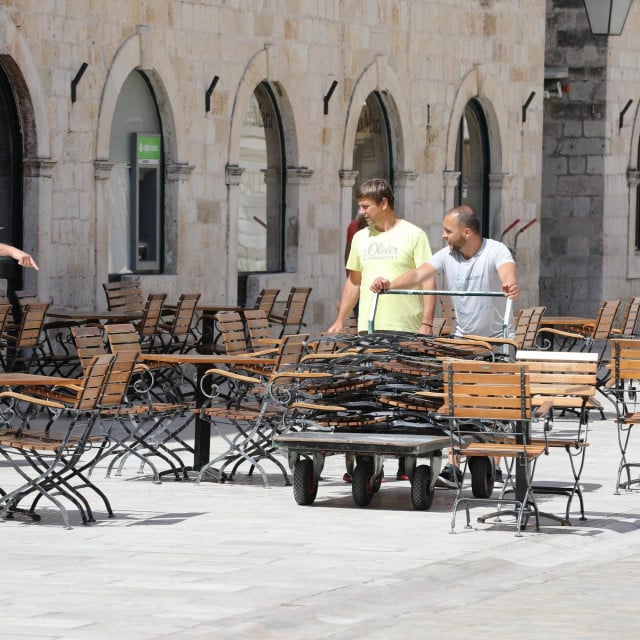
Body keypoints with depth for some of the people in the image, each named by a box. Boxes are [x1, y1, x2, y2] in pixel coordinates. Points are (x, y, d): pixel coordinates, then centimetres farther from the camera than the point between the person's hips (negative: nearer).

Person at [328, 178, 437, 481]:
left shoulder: (412, 235, -3)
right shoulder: (360, 238, 14)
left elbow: (428, 282, -5)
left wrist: (426, 323, -13)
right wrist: (340, 320, 18)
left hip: (405, 331, -5)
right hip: (367, 331, 5)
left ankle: (405, 464, 6)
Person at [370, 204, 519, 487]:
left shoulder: (496, 251, -16)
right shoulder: (447, 255, -3)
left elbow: (507, 271, -37)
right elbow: (418, 274, -15)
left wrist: (509, 285, -61)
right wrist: (390, 284, -34)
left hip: (497, 339, -3)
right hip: (463, 338, 3)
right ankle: (453, 466, -8)